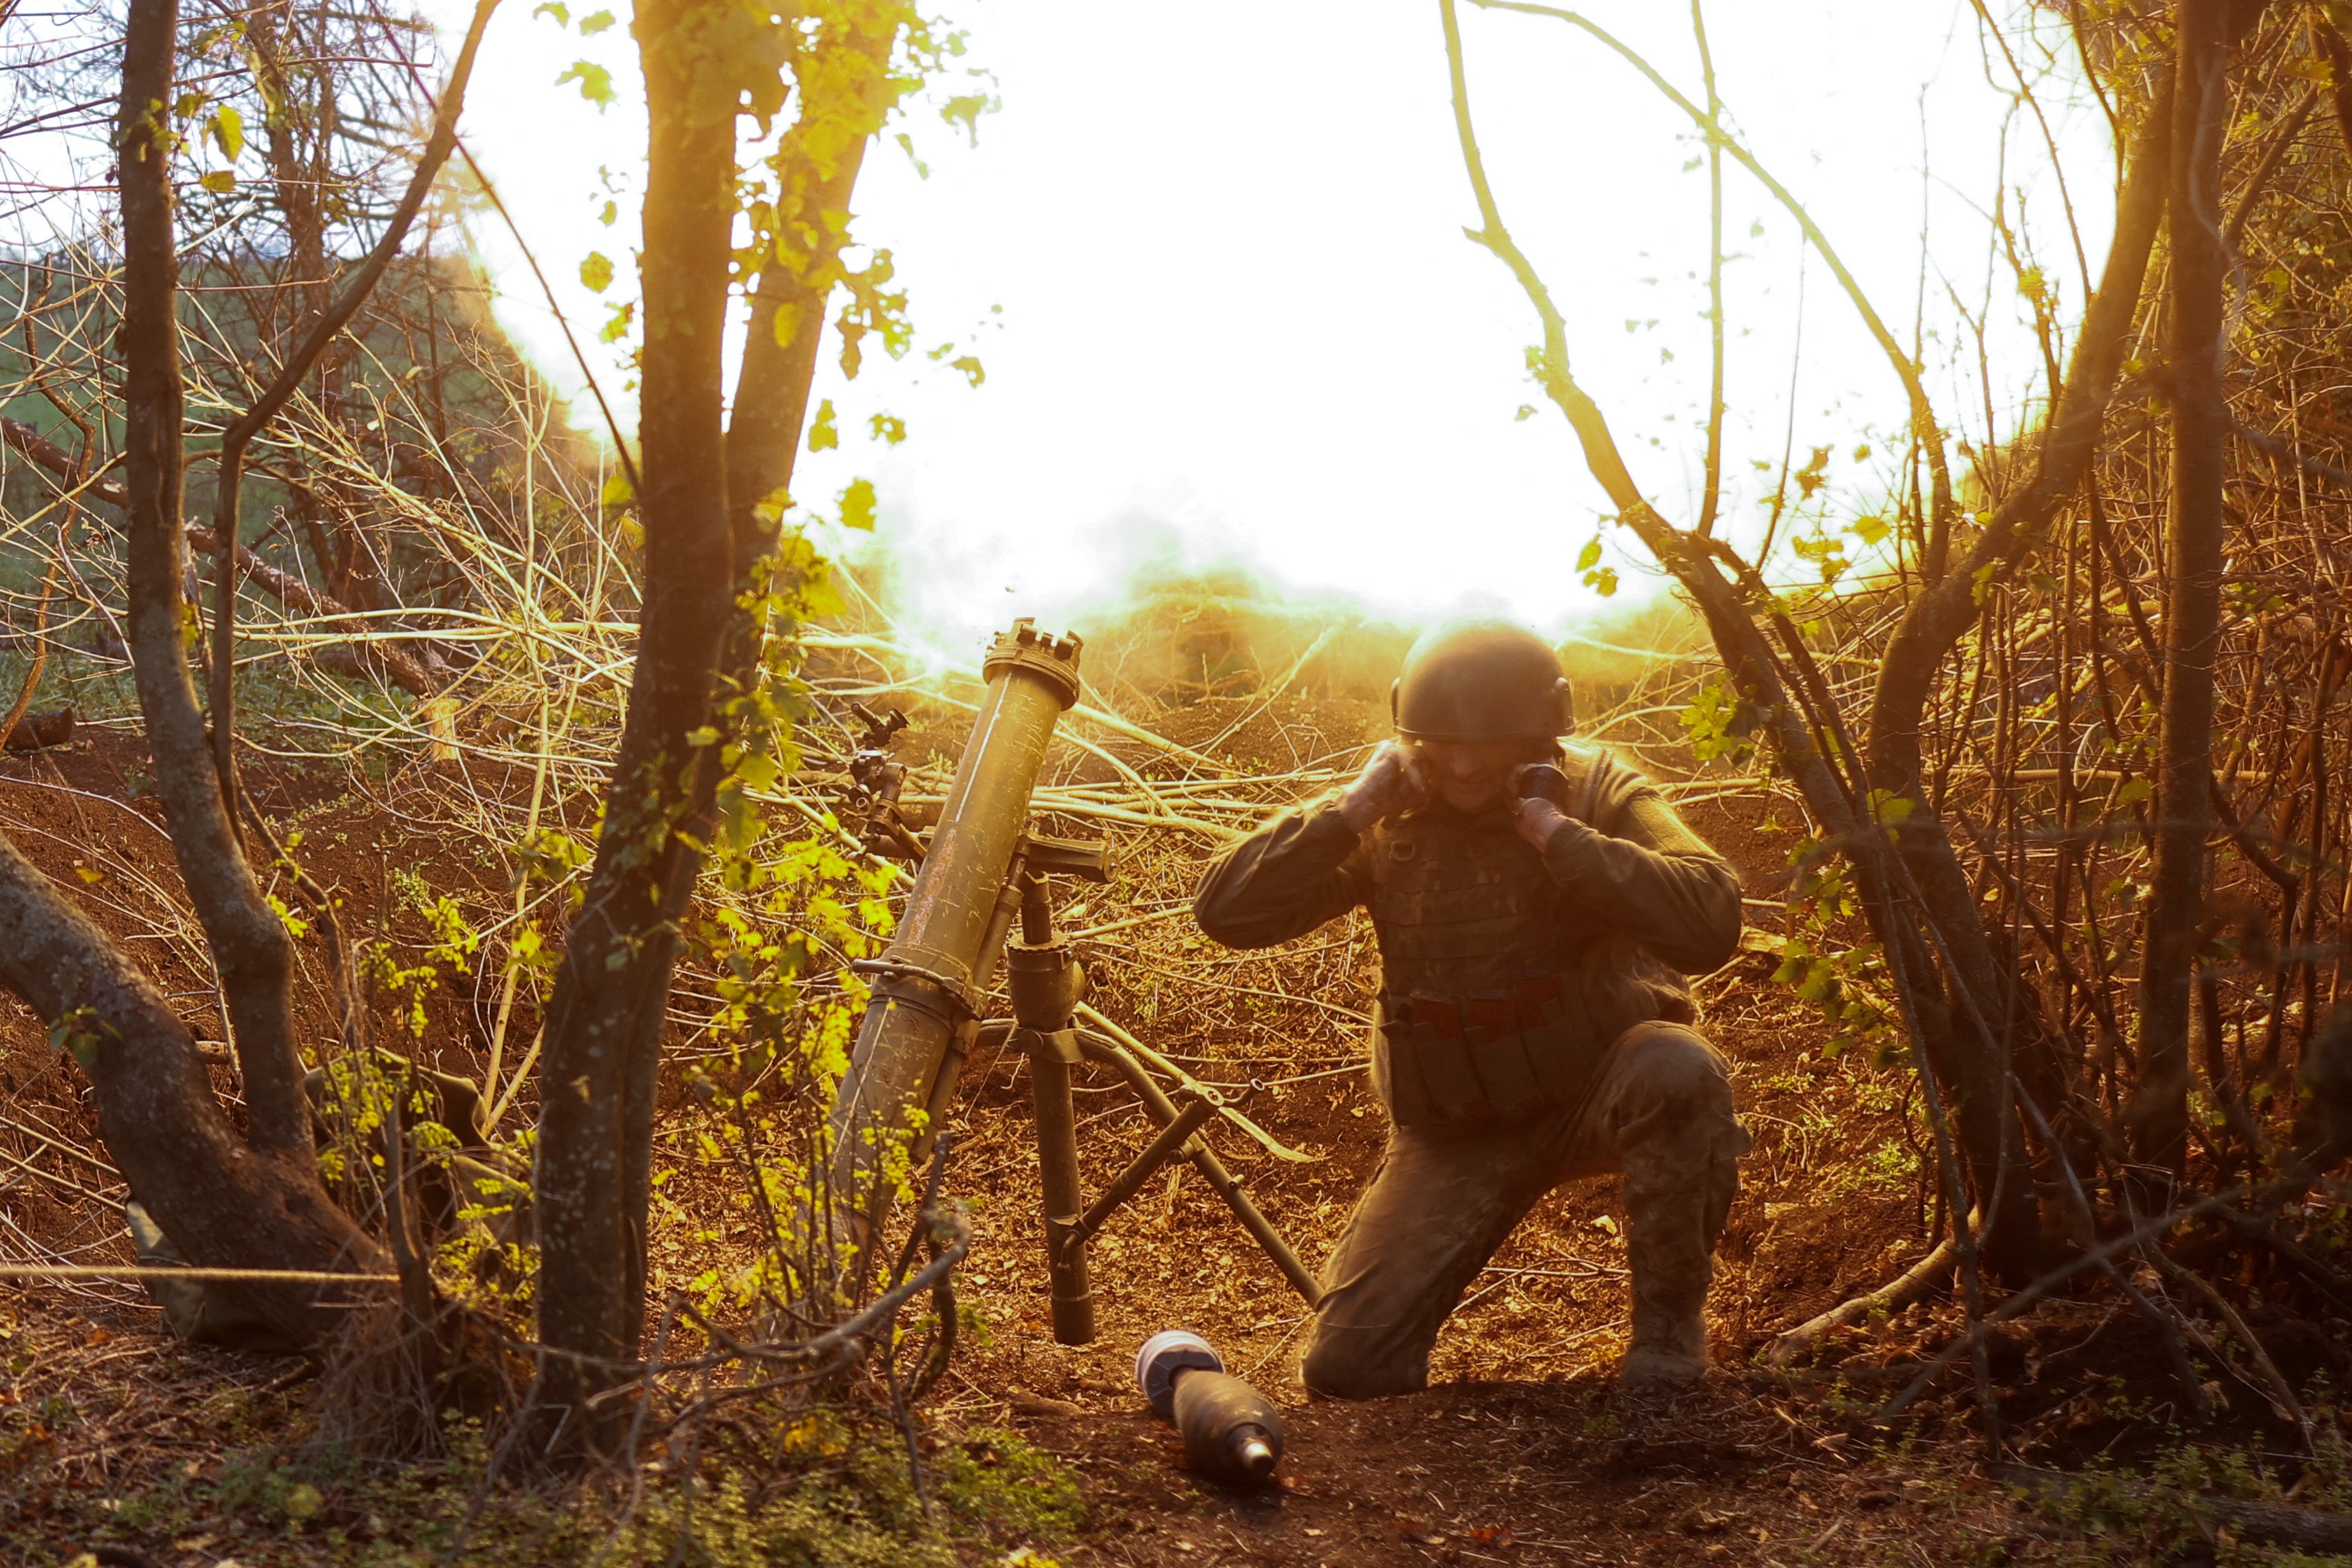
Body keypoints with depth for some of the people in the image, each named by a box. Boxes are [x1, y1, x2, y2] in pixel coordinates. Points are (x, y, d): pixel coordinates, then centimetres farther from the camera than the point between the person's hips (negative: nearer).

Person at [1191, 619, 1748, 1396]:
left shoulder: (1598, 794, -10)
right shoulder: (1387, 826, -3)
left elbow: (1709, 924, -28)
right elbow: (1224, 912, -12)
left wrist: (1553, 829, -28)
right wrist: (1353, 806, -19)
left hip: (1596, 1088, -1)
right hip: (1456, 1131, 2)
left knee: (1675, 1069, -38)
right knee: (1349, 1368, -12)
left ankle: (1669, 1321, -15)